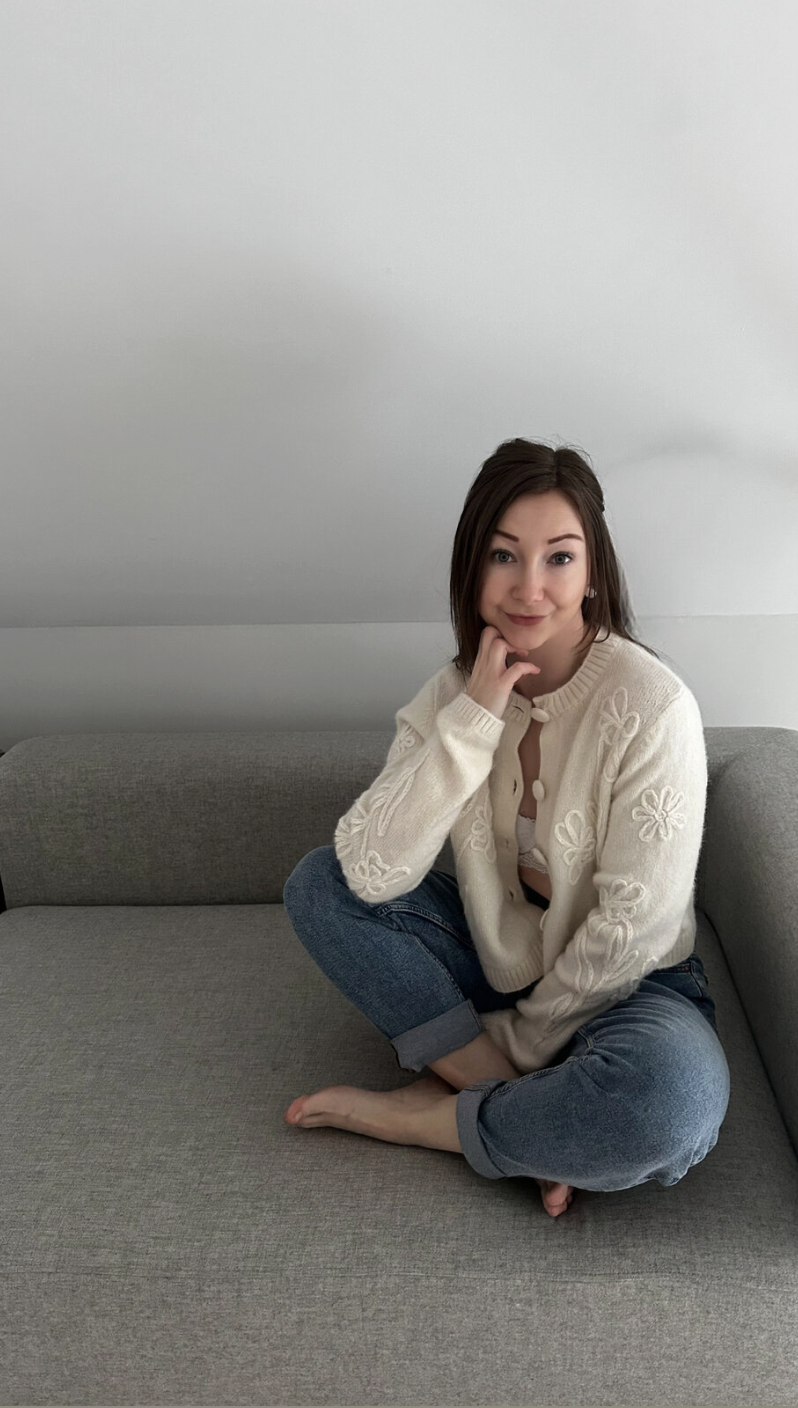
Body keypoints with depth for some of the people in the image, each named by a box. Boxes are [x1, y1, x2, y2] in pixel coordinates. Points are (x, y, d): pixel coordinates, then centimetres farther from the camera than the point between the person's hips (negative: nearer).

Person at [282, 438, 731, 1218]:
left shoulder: (650, 707, -23)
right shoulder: (453, 692, -9)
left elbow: (630, 931, -19)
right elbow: (371, 873, -21)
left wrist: (521, 1046, -11)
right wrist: (474, 719, -28)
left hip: (620, 985, -4)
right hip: (496, 959, 4)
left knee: (670, 1105, -36)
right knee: (317, 883, -12)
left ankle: (417, 1116, -11)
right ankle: (529, 1115, -14)